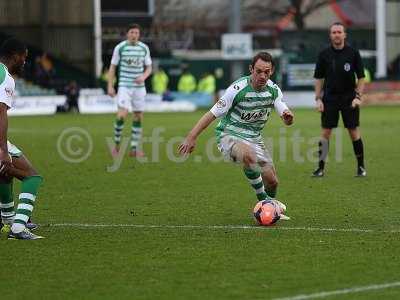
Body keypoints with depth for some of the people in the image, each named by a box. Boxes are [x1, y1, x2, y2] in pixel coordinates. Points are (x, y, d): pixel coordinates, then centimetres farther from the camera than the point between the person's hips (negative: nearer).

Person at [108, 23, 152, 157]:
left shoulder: (144, 48, 4)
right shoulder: (120, 47, -4)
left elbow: (148, 68, 11)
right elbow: (112, 67, 1)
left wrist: (143, 76, -11)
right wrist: (110, 86, -5)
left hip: (139, 87, 4)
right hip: (124, 86, -3)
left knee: (138, 117, 4)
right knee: (122, 115, -18)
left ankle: (134, 149, 11)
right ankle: (117, 145, 0)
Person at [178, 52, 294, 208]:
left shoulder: (273, 90, -5)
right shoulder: (238, 89, -21)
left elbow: (287, 120, -6)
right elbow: (212, 113, -16)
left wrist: (288, 116, -32)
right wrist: (191, 137, -19)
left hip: (254, 138, 6)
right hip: (229, 135, -6)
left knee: (272, 181, 1)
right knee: (247, 154, -39)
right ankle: (263, 200, -23)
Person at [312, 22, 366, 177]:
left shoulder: (353, 53, -2)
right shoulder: (324, 54, 2)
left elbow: (361, 77, 1)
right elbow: (319, 78, 6)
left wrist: (358, 97, -9)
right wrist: (318, 99, -1)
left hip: (349, 98, -1)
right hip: (329, 98, 1)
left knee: (354, 132, 0)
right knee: (325, 132, -1)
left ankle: (361, 166, 11)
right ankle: (321, 167, 4)